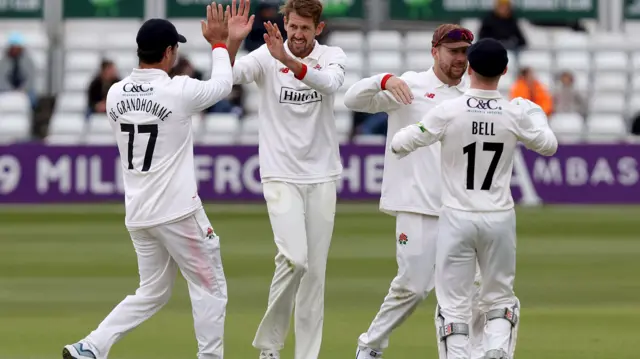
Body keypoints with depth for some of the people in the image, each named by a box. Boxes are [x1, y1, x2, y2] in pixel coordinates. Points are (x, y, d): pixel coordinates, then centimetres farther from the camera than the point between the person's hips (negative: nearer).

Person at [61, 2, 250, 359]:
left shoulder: (115, 95, 3)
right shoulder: (180, 91, -13)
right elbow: (223, 84, 6)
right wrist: (219, 42, 20)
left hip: (137, 214, 6)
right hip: (177, 211, -6)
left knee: (153, 292, 16)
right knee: (210, 288, 7)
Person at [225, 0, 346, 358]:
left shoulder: (332, 57, -2)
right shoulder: (267, 57, -6)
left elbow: (330, 83, -26)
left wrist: (288, 61, -41)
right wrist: (233, 41, -43)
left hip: (322, 178, 3)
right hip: (281, 176, -3)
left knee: (315, 271, 4)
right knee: (294, 259, -18)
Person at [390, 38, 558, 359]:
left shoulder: (448, 112, -12)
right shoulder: (516, 114, -6)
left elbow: (400, 145, -5)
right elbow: (549, 145, 12)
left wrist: (402, 136, 18)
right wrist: (534, 112, 28)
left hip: (457, 219, -2)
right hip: (500, 220, 2)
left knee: (454, 304, 4)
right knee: (500, 299, 14)